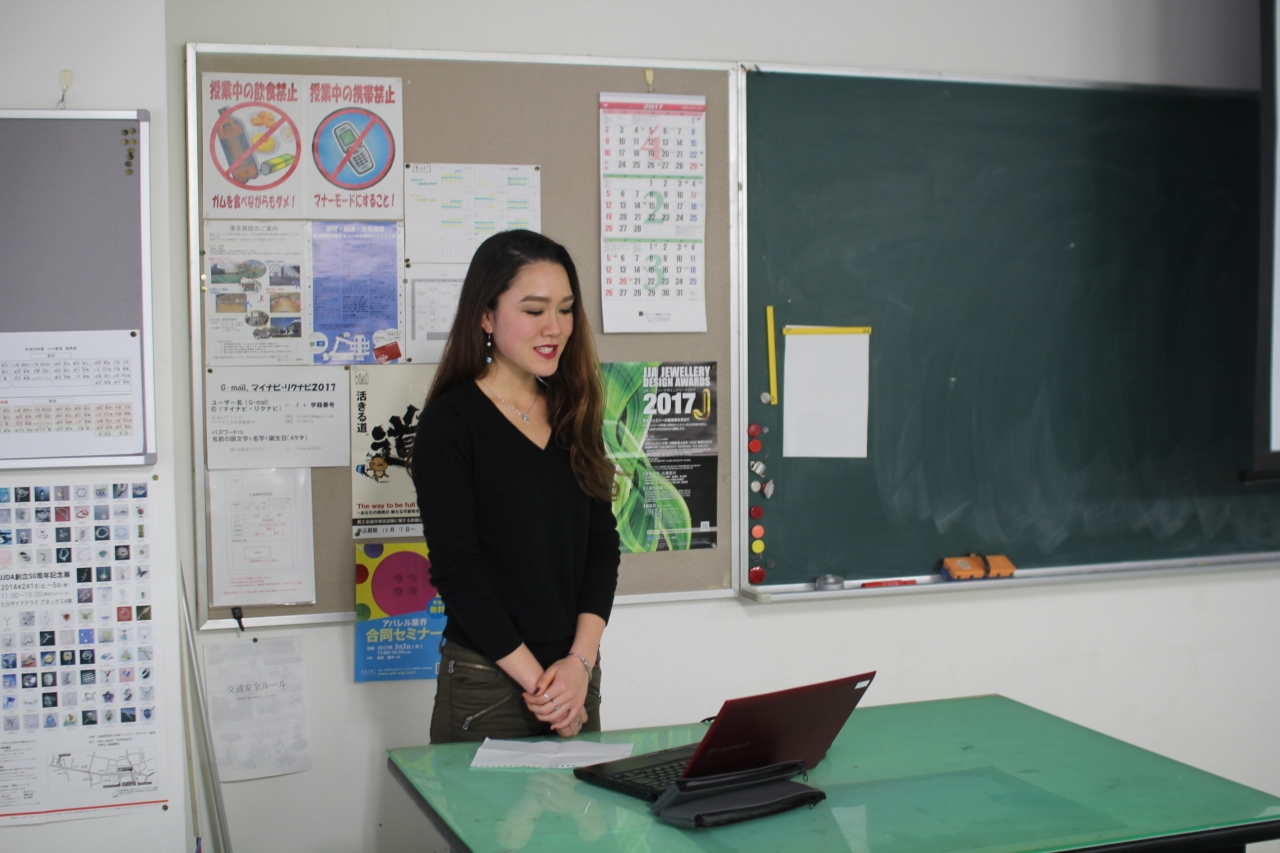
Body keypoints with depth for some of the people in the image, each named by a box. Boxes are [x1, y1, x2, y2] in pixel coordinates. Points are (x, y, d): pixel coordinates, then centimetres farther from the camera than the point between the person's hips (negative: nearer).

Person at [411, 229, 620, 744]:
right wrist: (537, 680, -13)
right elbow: (456, 569, -13)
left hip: (576, 676, 5)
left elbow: (602, 542, 4)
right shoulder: (448, 424, -9)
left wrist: (581, 663, -8)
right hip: (486, 682, -5)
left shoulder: (574, 416, 8)